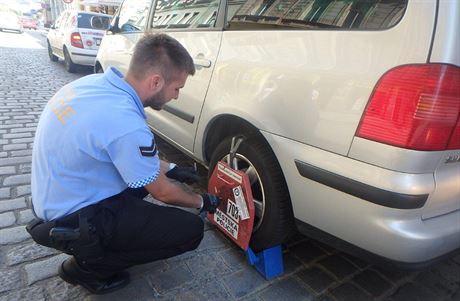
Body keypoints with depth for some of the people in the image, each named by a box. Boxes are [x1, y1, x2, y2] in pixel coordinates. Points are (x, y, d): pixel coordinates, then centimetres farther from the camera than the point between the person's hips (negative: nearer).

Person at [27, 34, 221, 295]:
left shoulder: (95, 82, -6)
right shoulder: (126, 124, -32)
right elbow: (163, 193, -15)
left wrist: (170, 169, 12)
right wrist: (202, 202, 4)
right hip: (73, 222, -9)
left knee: (149, 171, 20)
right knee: (191, 230, -10)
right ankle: (87, 267, 3)